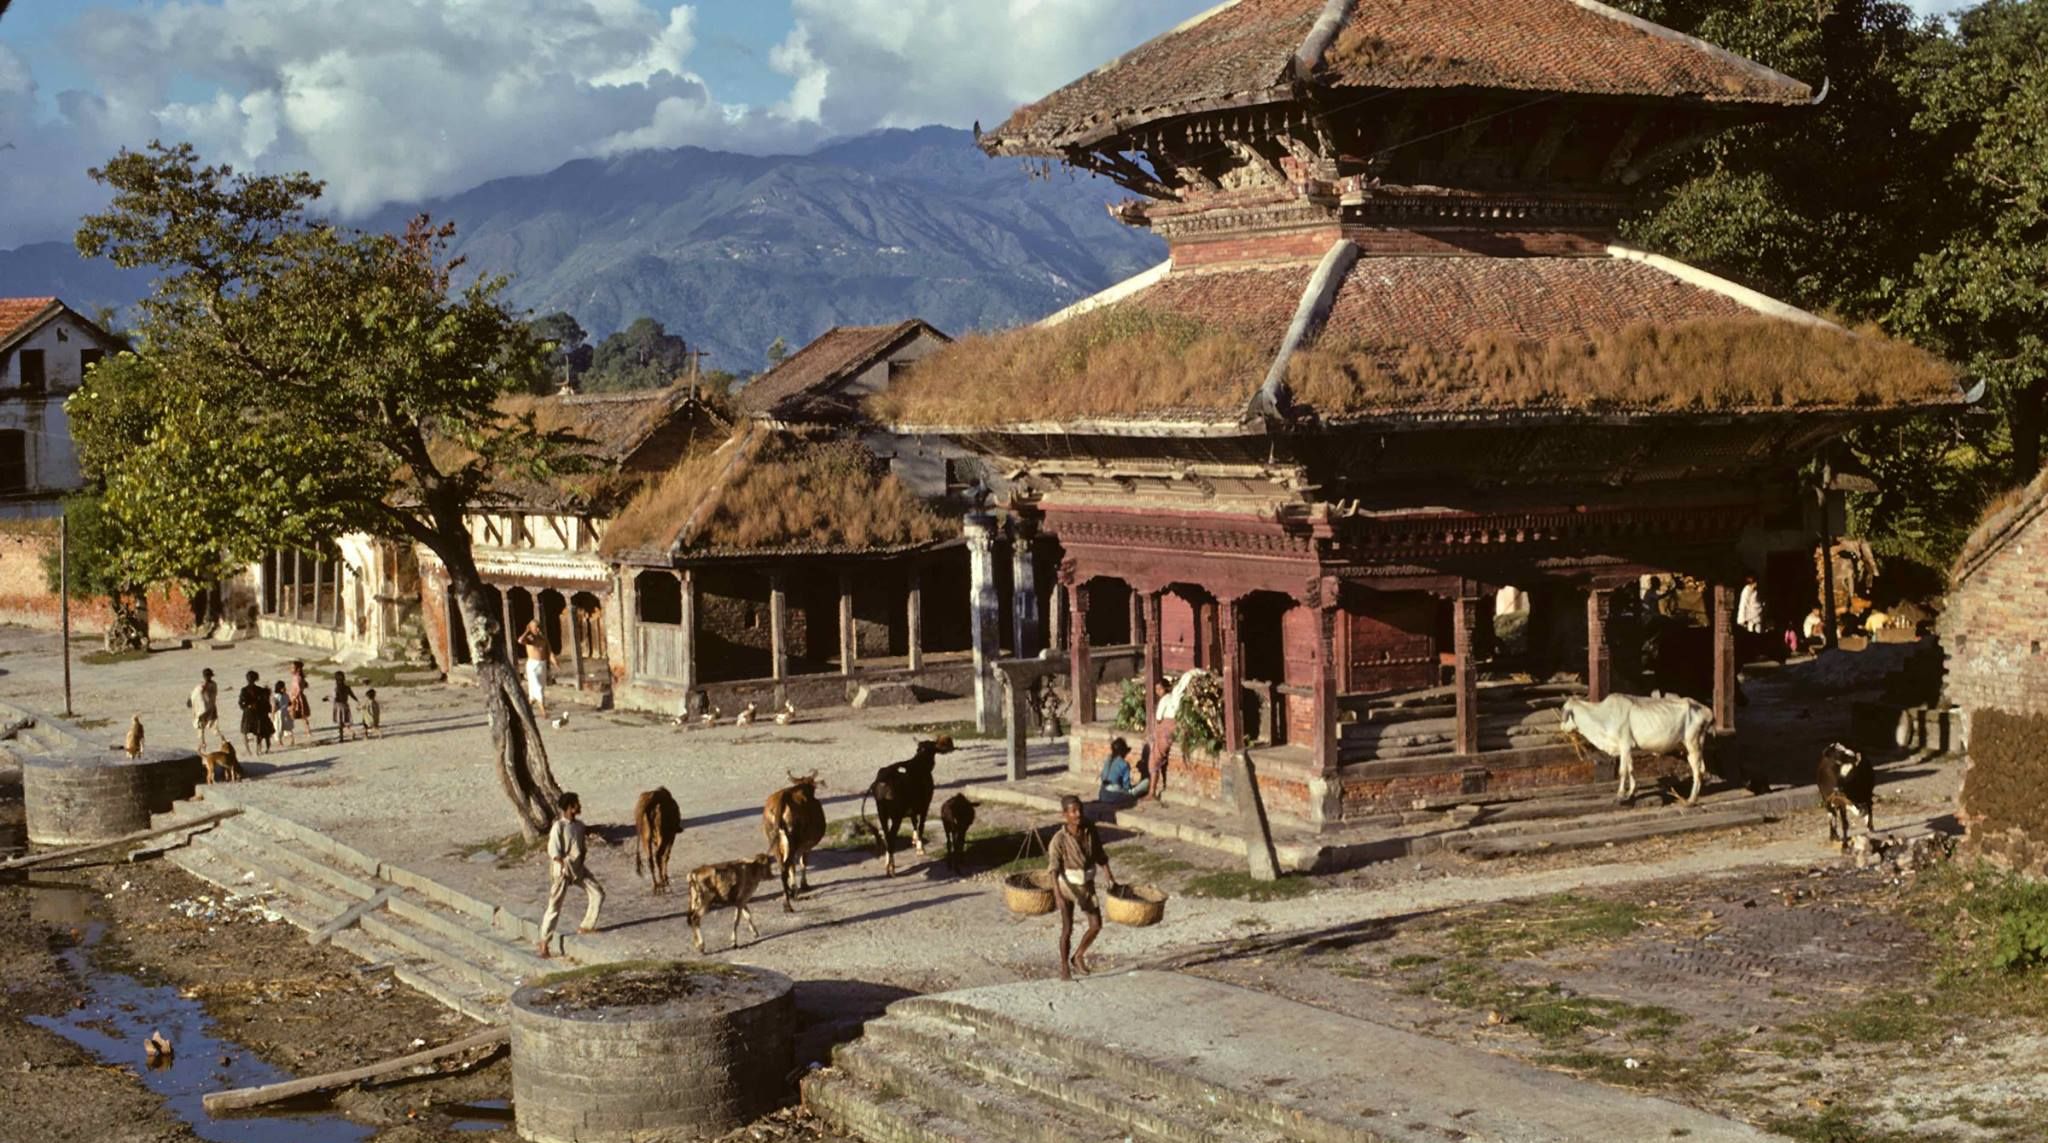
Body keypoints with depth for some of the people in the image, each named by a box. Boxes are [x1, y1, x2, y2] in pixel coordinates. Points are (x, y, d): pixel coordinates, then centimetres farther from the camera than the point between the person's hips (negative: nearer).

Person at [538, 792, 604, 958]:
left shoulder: (579, 826, 5)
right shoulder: (558, 826, -16)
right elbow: (553, 852, -19)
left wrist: (580, 864, 2)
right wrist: (566, 867, -22)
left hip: (578, 868, 7)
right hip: (562, 869, -7)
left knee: (598, 893, 3)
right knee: (554, 906, -3)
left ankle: (587, 926, 18)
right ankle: (544, 944, 2)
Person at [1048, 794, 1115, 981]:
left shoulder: (1090, 830, -6)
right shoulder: (1060, 838, -20)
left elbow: (1100, 855, 5)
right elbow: (1054, 866, -26)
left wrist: (1110, 878, 1)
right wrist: (1057, 890, -37)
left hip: (1087, 884, 4)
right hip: (1067, 884, -4)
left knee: (1096, 925, 2)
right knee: (1067, 928, 3)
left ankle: (1078, 956, 25)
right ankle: (1064, 967, 20)